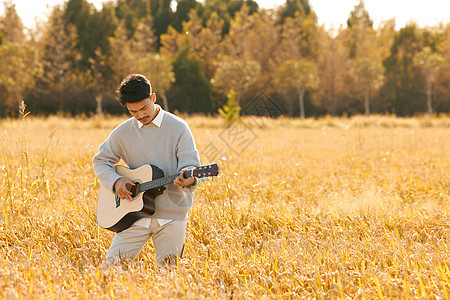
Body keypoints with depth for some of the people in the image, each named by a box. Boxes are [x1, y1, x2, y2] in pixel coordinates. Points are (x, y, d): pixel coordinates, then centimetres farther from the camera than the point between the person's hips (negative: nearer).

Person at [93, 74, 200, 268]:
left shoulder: (178, 128, -2)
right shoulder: (123, 132, 6)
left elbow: (190, 164, -7)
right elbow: (100, 161, 14)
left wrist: (188, 178, -31)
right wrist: (116, 181, -6)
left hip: (172, 213, -2)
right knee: (111, 266, -6)